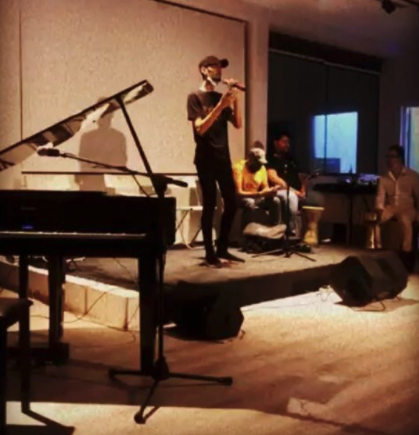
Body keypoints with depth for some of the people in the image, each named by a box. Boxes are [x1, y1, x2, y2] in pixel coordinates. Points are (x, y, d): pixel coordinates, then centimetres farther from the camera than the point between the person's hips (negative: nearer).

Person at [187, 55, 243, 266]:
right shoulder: (195, 97, -2)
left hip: (223, 157, 6)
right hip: (206, 159, -6)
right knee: (210, 205, -5)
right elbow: (200, 128, -14)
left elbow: (237, 124, 8)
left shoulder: (221, 97, 15)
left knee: (231, 203, 5)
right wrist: (221, 105, -21)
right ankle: (210, 253, 3)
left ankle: (222, 248, 17)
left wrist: (235, 99, -4)